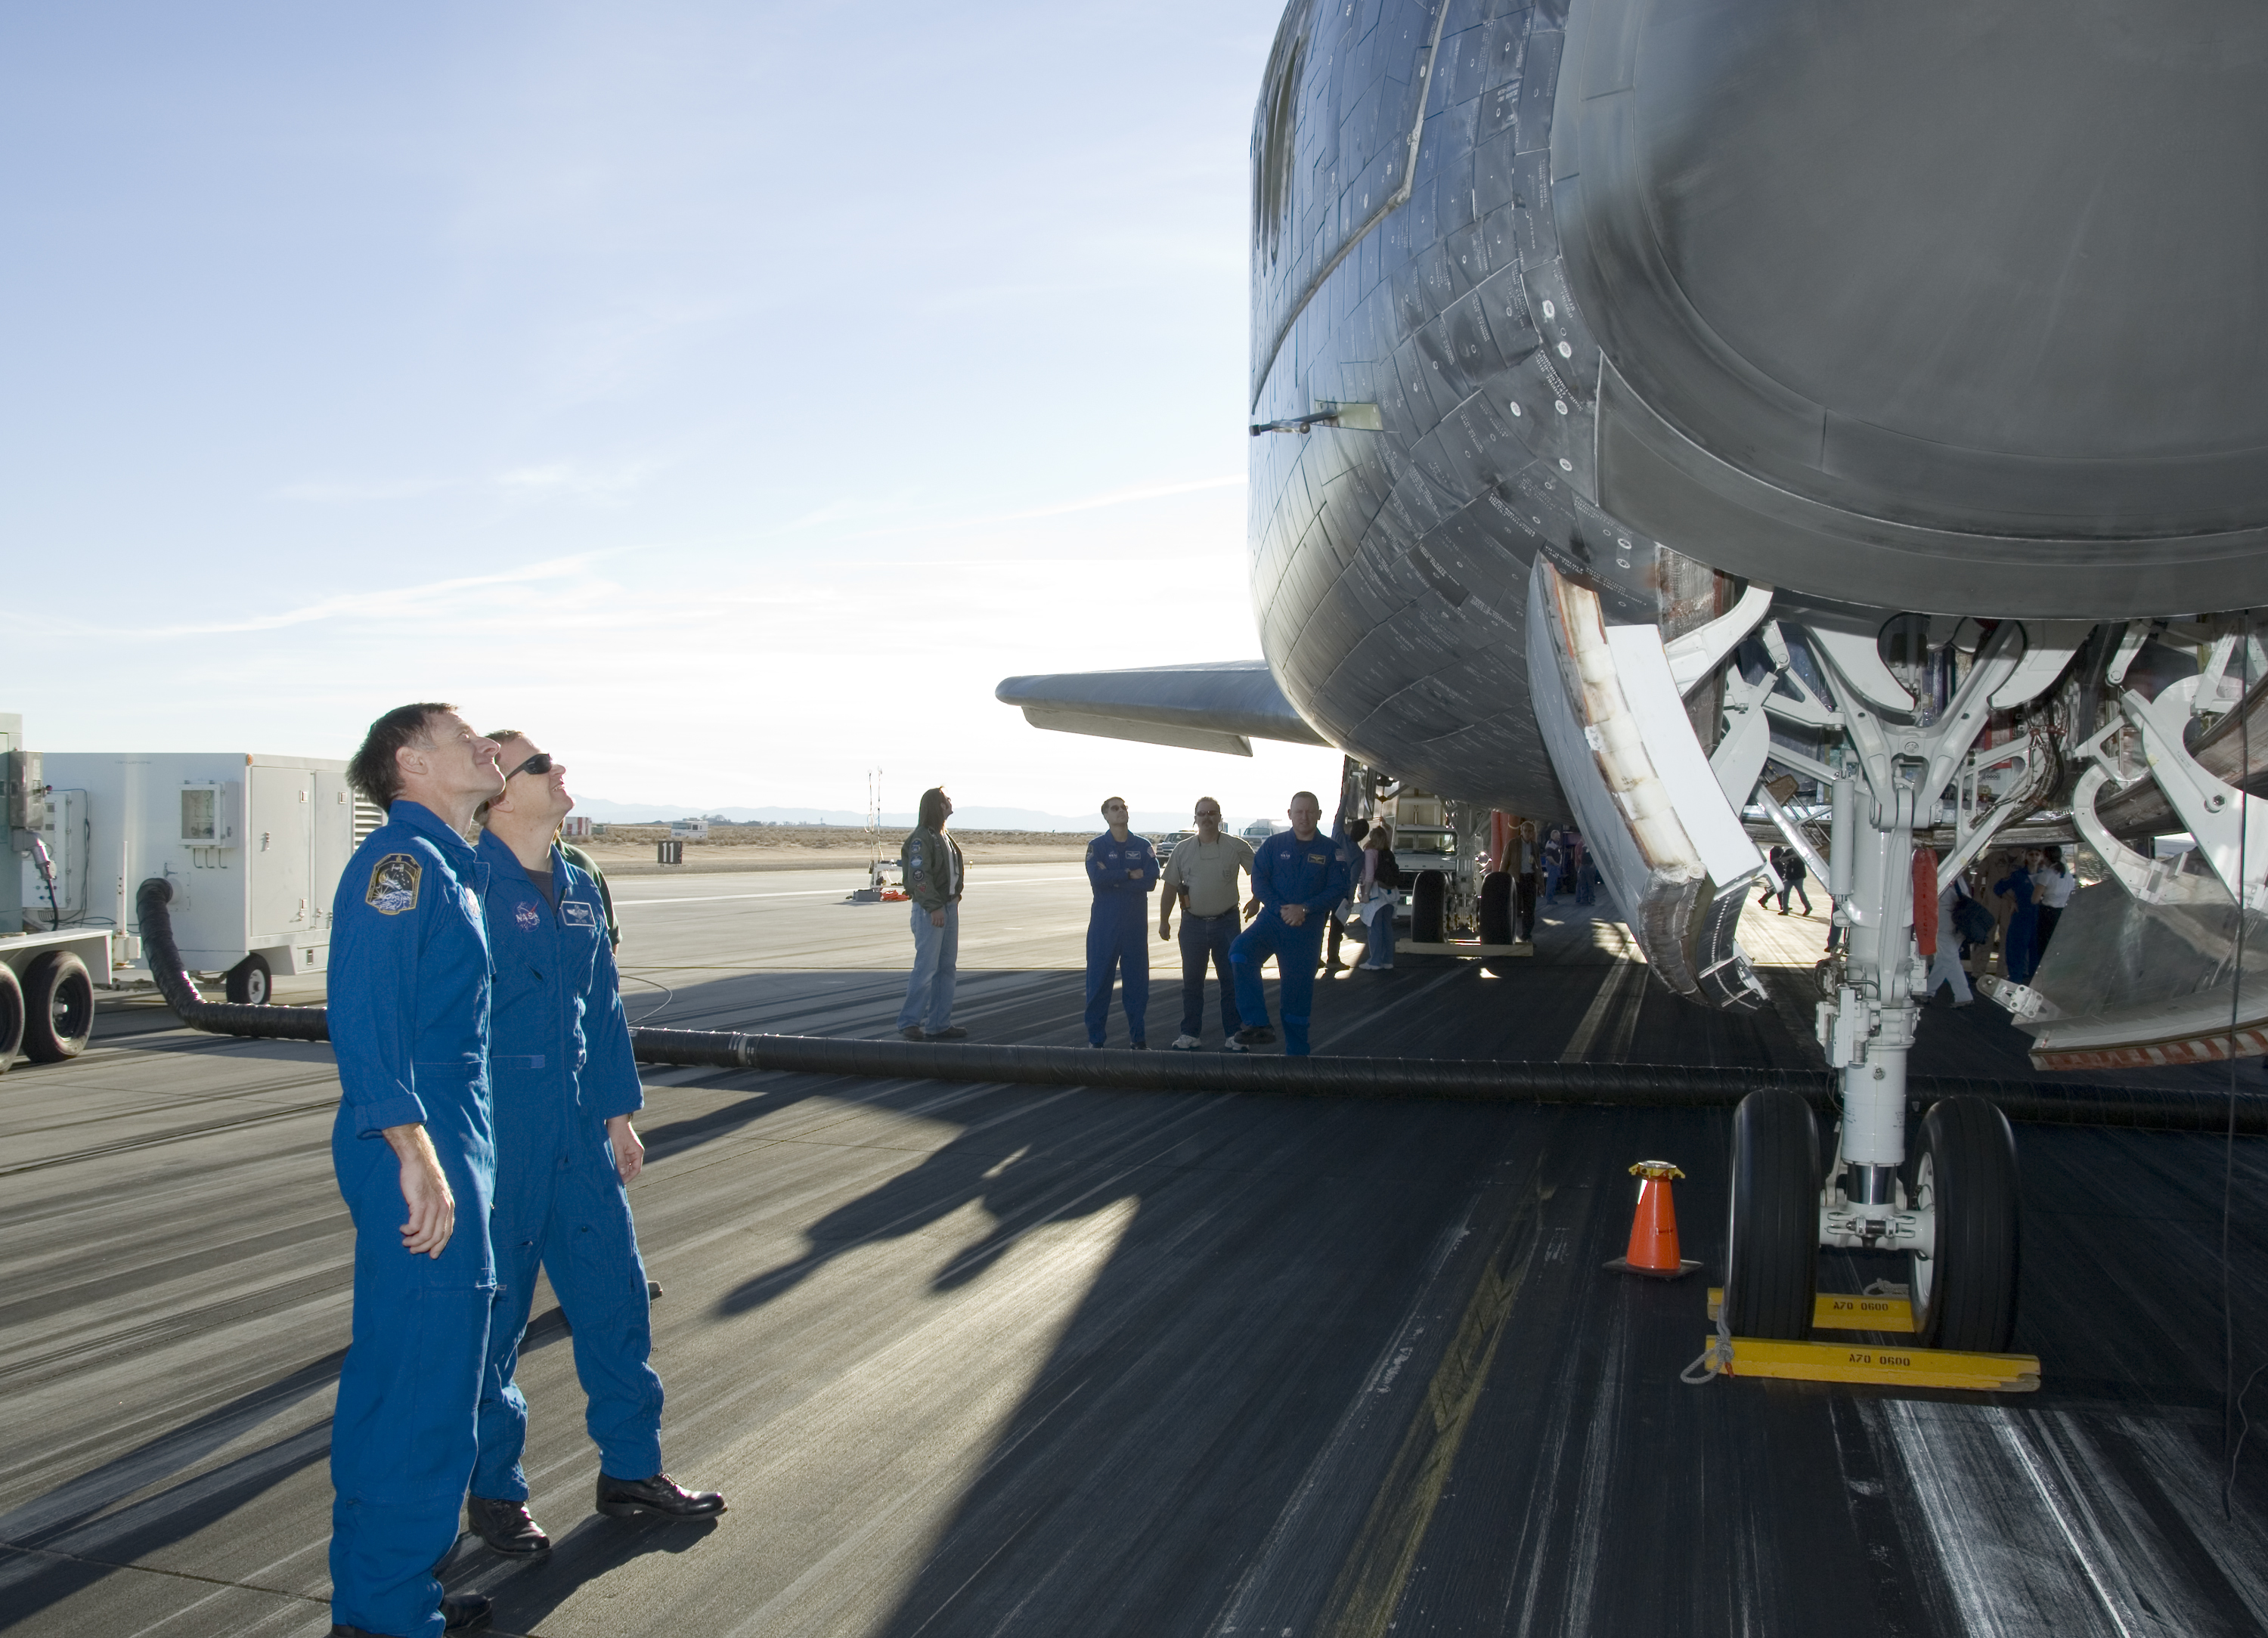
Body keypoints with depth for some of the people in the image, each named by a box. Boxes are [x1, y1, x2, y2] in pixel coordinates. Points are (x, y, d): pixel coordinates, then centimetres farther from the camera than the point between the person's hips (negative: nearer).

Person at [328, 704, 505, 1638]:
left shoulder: (450, 865, 17)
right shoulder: (401, 860, -13)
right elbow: (362, 1015, -24)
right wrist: (416, 1155, -29)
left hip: (448, 1146, 10)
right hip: (419, 1152, -10)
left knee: (397, 1369, 17)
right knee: (422, 1375, -4)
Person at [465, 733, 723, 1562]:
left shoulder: (578, 888, 10)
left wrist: (619, 1114, 14)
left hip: (579, 1128, 7)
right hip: (495, 1136, -7)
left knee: (615, 1293, 12)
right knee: (492, 1313, 6)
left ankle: (630, 1470, 26)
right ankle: (494, 1491, 23)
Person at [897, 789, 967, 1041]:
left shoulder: (945, 837, 16)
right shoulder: (921, 838, -12)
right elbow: (919, 876, -19)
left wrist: (954, 899, 15)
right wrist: (934, 907, -21)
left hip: (949, 907, 9)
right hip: (929, 910, -9)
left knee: (947, 968, 10)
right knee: (926, 967, -10)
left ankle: (940, 1024, 15)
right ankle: (908, 1022, -2)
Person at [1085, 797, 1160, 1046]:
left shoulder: (1143, 846, 7)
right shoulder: (1096, 846, 3)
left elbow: (1150, 881, -8)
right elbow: (1096, 879, -14)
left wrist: (1113, 880, -11)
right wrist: (1130, 874, -10)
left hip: (1135, 925, 1)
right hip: (1103, 925, -1)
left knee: (1137, 981, 3)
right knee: (1099, 980, 0)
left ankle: (1138, 1038, 12)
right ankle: (1095, 1038, 8)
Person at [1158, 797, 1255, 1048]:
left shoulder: (1237, 846, -2)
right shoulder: (1182, 849, 4)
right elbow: (1170, 888, 9)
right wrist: (1164, 921, 6)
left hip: (1226, 922, -2)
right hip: (1193, 923, 2)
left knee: (1231, 980, 4)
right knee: (1192, 981, 8)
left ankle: (1233, 1033, 15)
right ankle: (1191, 1034, 18)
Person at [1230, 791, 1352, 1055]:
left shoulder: (1330, 850, 2)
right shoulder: (1274, 844, 4)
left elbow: (1338, 889, -4)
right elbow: (1259, 880, 0)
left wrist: (1304, 909, -16)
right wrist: (1280, 909, -15)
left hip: (1307, 929, 0)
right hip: (1272, 919, 1)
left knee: (1298, 991, 4)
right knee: (1240, 952, -28)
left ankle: (1297, 1052, 19)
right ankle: (1258, 1025, -26)